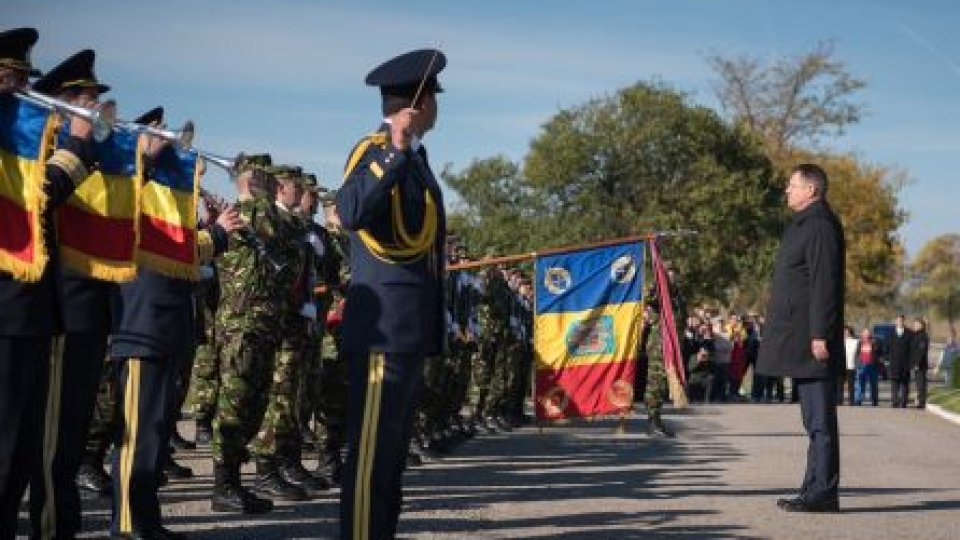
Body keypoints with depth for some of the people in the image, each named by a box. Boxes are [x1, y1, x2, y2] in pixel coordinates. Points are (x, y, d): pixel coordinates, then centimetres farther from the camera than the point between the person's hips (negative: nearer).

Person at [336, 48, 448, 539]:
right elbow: (350, 213, -30)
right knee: (372, 449, -10)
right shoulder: (376, 150, -11)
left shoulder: (412, 157, 17)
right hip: (385, 325, -10)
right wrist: (394, 150, -33)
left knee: (393, 450, 14)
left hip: (409, 326, 10)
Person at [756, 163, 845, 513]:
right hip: (799, 338, 11)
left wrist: (819, 336, -23)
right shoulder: (804, 224, 19)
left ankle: (823, 494, -5)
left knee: (819, 418, -7)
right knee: (814, 417, 13)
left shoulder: (821, 226, -13)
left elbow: (825, 285, -19)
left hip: (811, 339, -11)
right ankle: (816, 490, 18)